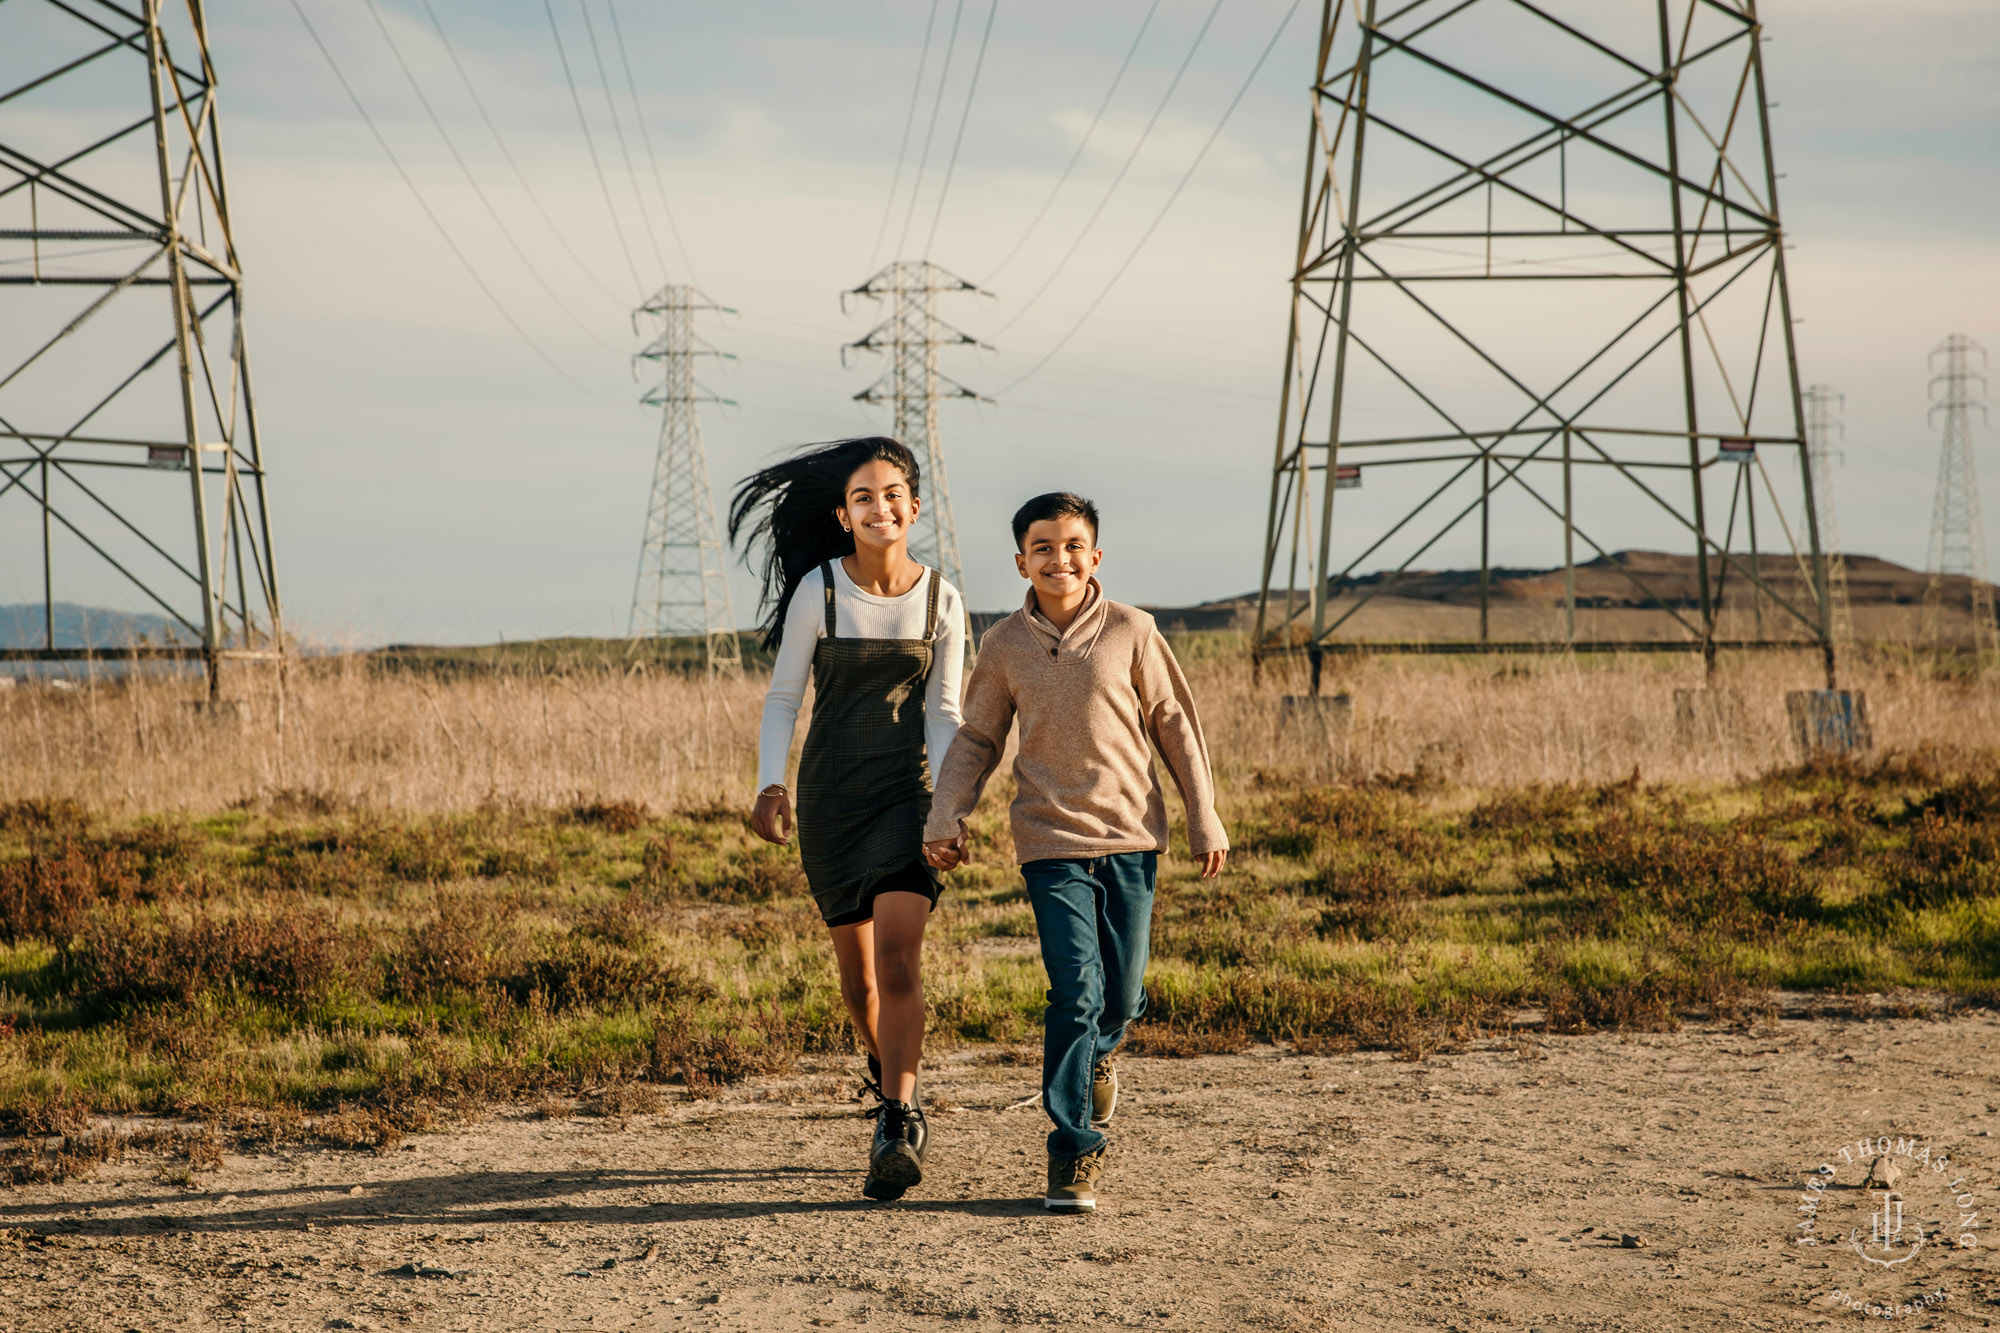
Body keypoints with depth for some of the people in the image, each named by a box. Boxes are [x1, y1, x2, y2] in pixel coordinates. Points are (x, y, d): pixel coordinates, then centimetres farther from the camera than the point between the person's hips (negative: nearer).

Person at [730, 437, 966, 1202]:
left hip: (907, 792, 0)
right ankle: (889, 1074, 39)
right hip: (831, 794, 1)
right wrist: (770, 785, -14)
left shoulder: (940, 601, -1)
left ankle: (897, 1130, -17)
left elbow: (942, 714, 5)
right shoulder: (819, 590, -6)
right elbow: (782, 699, -1)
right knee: (856, 970, 9)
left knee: (897, 951, -18)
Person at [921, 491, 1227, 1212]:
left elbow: (1175, 725, 6)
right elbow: (976, 739, 12)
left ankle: (1097, 1051, 43)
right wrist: (945, 820, 0)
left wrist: (1205, 821, 5)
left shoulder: (1131, 632, -1)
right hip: (1052, 838, -1)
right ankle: (1073, 1152, -6)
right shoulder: (1004, 645, 2)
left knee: (1122, 996, 6)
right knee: (1075, 990, -13)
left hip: (1130, 836, 1)